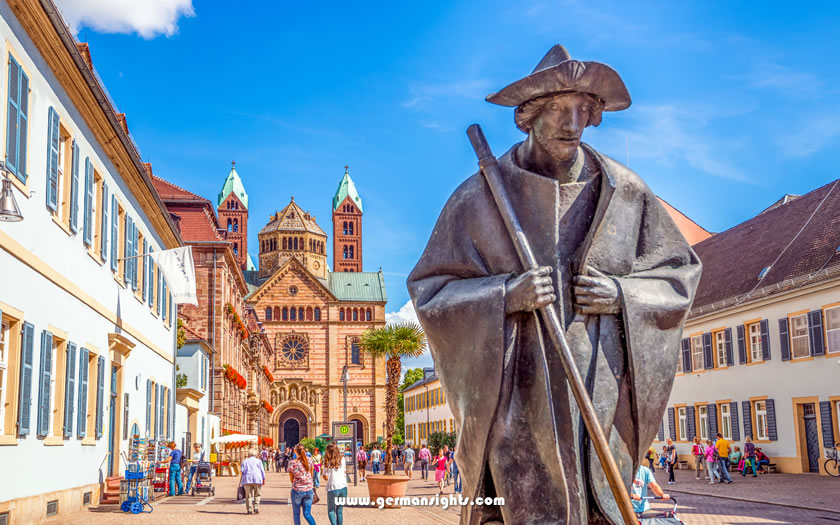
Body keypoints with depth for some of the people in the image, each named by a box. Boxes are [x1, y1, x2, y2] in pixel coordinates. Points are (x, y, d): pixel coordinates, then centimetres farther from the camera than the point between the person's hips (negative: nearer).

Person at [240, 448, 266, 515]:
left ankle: (249, 509, -3)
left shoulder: (245, 461, 15)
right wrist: (263, 479, 6)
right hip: (257, 479, 0)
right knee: (257, 495, 9)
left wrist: (241, 480, 10)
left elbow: (242, 471, 7)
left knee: (248, 495, 2)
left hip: (247, 479, 0)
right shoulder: (258, 461, 14)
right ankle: (256, 507, -4)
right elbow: (262, 470, 6)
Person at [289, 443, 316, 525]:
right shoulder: (309, 460, -2)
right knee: (307, 514, 8)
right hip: (309, 490, 3)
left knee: (296, 514, 14)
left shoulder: (292, 463, -12)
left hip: (297, 491, -3)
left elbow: (291, 479, -1)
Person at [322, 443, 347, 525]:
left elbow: (326, 478, -5)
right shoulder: (342, 459, 2)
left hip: (332, 488, -3)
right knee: (340, 510, 14)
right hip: (343, 488, 3)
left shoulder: (327, 462, -6)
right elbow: (345, 473, 7)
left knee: (331, 511, 8)